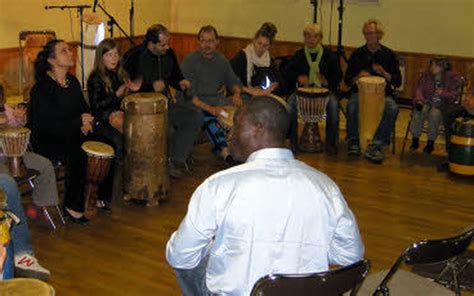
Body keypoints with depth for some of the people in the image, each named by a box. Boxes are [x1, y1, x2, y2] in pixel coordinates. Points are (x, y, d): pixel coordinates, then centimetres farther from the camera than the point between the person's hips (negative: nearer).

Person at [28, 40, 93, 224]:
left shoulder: (73, 82, 8)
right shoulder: (42, 88, -16)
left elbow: (83, 107, 19)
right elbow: (44, 125, -22)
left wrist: (86, 121, -5)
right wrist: (78, 122, -22)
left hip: (70, 134, 7)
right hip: (45, 140, -7)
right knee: (77, 156, -33)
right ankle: (72, 207, -15)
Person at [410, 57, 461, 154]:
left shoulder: (452, 77, -5)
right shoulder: (426, 74, 4)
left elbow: (454, 95, -8)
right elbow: (419, 89, 3)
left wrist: (443, 94, -29)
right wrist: (419, 100, -18)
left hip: (443, 104, -3)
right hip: (427, 101, 3)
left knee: (434, 114, -34)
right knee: (418, 111, -28)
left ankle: (430, 142, -19)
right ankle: (415, 140, -15)